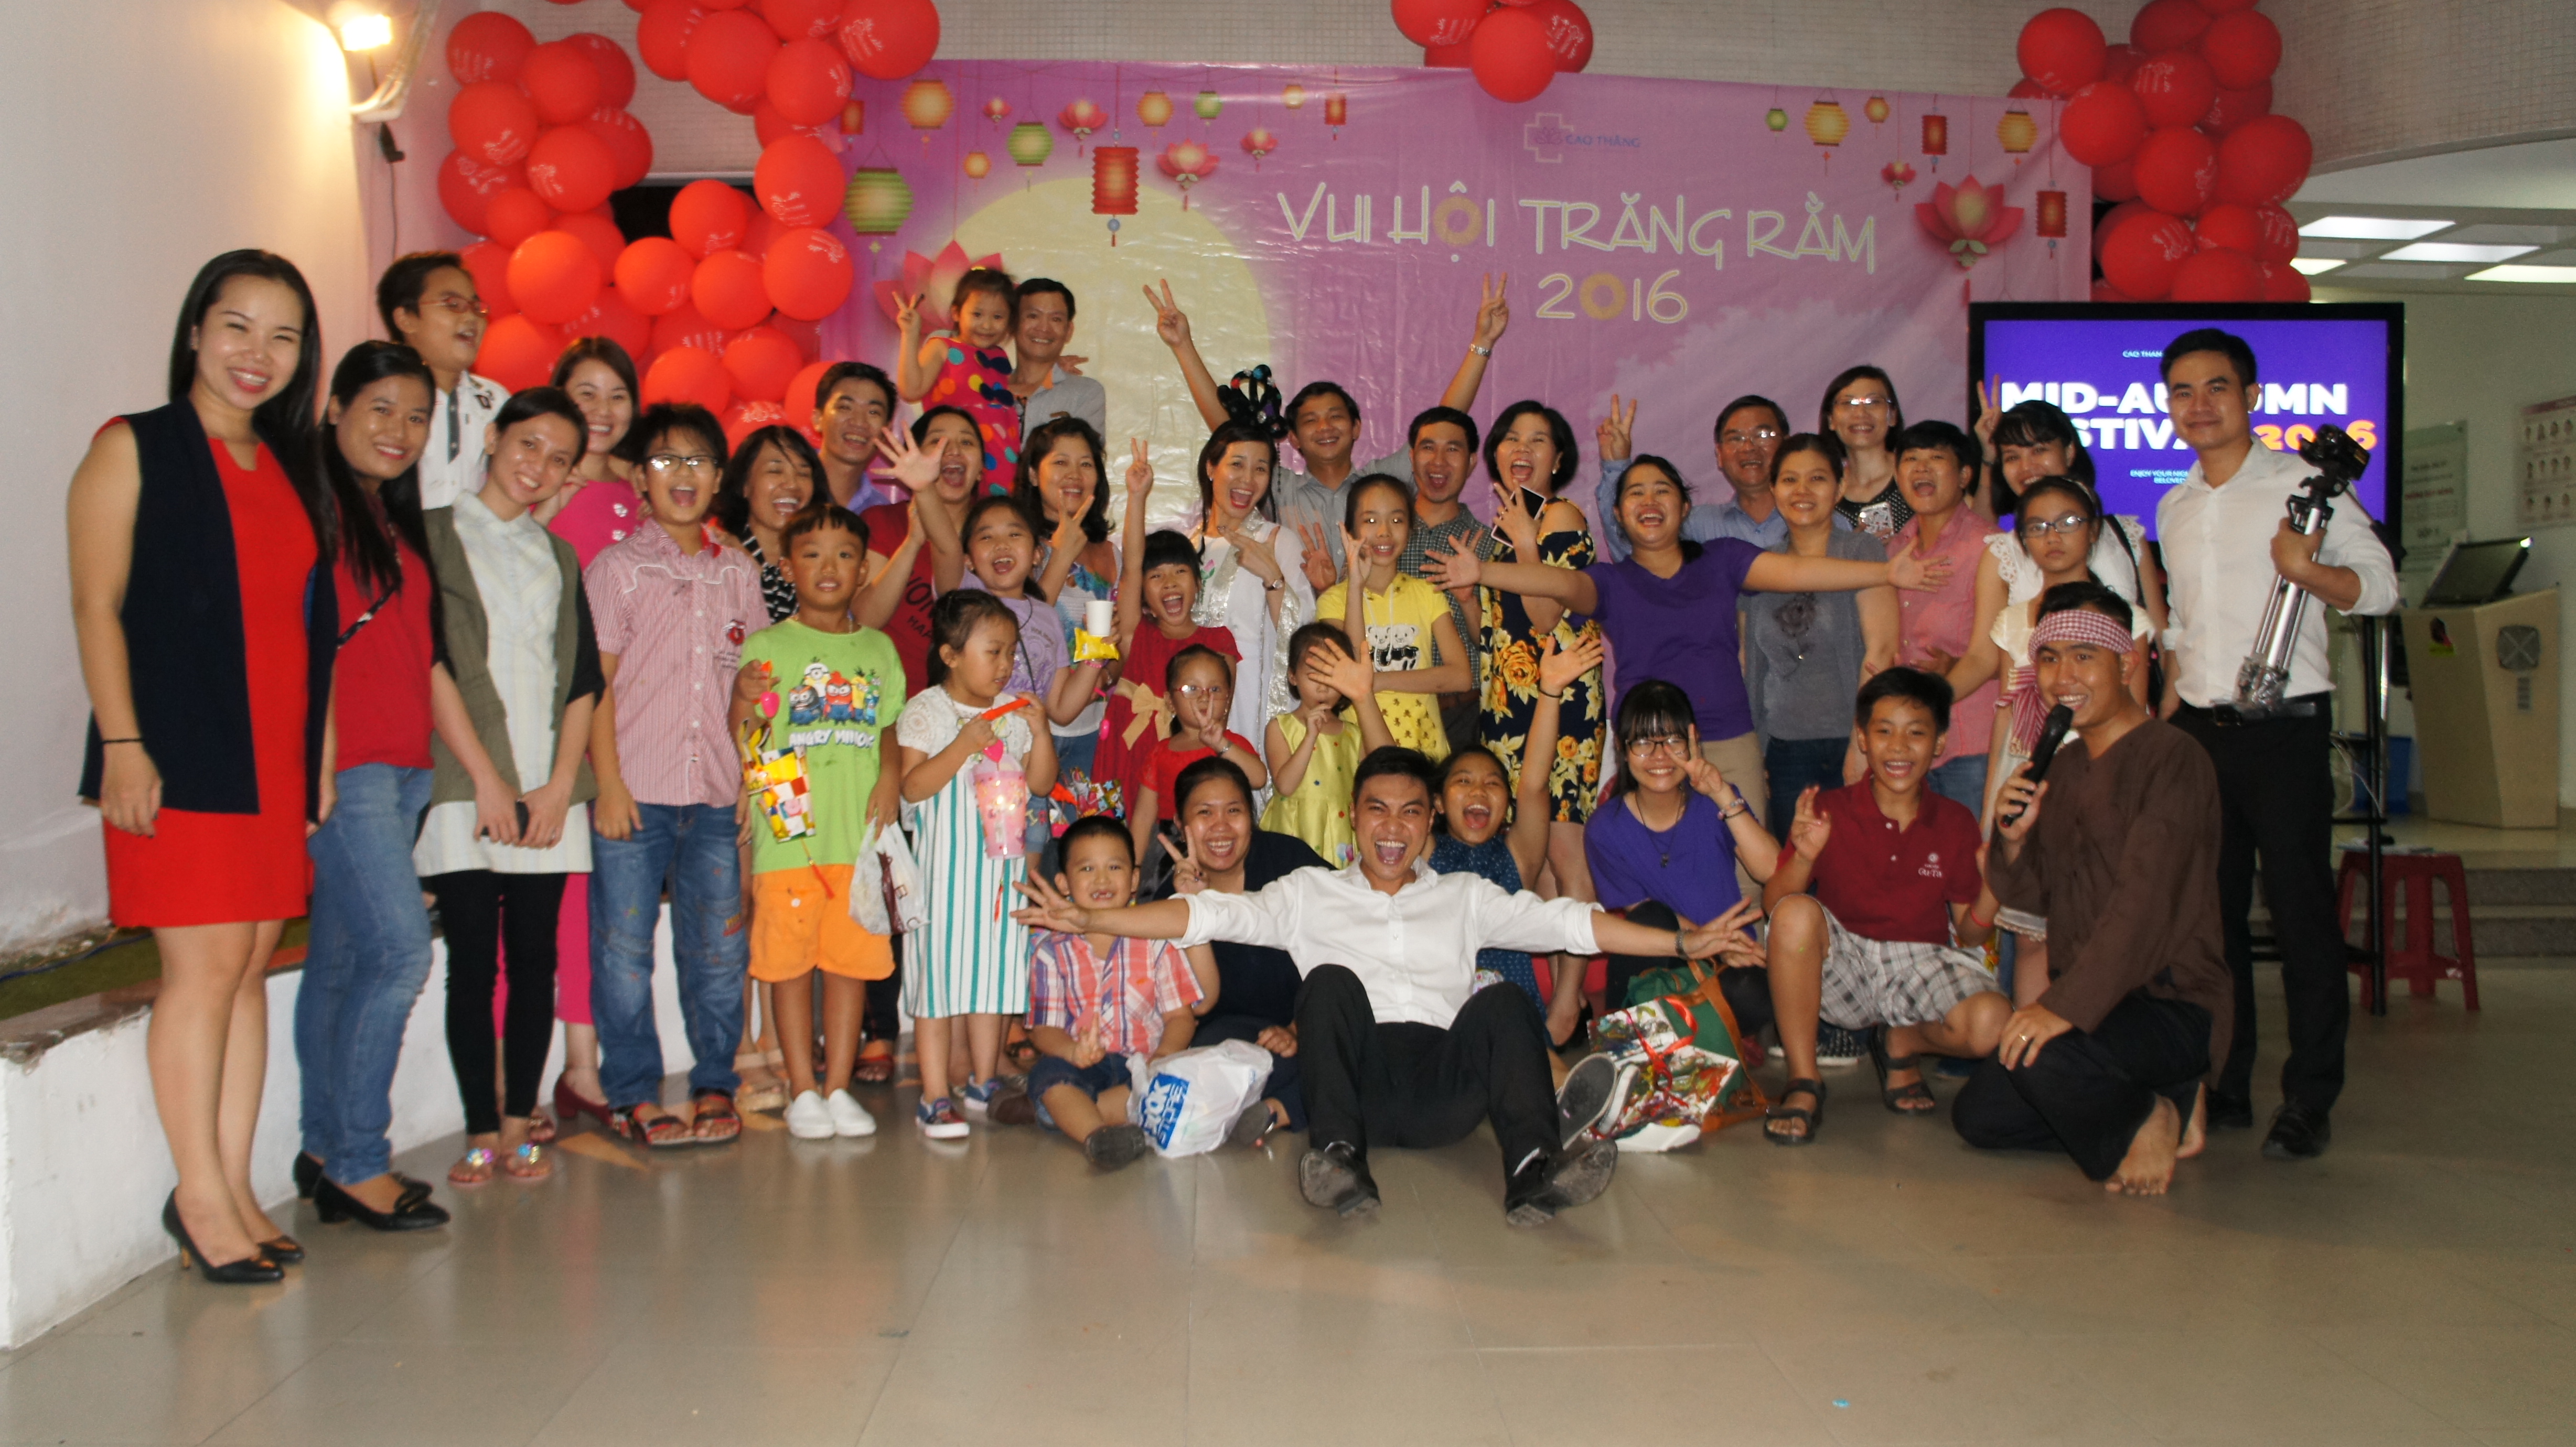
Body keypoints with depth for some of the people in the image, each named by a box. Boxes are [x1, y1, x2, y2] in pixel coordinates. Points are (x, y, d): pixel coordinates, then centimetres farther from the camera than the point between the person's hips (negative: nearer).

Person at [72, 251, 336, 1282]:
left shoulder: (291, 471, 17)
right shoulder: (133, 449, 1)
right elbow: (97, 605, -5)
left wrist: (319, 755, 12)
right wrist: (122, 743, -14)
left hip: (274, 757, 6)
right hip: (176, 751, -6)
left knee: (252, 965, 6)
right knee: (205, 965, -7)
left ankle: (233, 1187, 14)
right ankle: (200, 1194, 4)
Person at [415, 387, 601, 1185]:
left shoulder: (558, 556, 18)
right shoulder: (435, 536, 3)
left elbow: (583, 679, 11)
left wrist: (561, 783, -2)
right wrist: (486, 777, -10)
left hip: (547, 790, 4)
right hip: (465, 784, -4)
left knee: (535, 957, 3)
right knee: (473, 960, -3)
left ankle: (519, 1125, 12)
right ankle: (480, 1132, 5)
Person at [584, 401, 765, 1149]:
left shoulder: (739, 574, 12)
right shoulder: (615, 569, 1)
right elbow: (596, 684, -3)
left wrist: (755, 782, 7)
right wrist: (609, 783, -10)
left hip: (719, 793, 3)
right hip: (636, 790, -3)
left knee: (720, 944, 6)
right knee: (624, 946, 1)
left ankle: (715, 1082, 19)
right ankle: (633, 1093, 12)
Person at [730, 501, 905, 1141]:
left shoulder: (878, 650, 13)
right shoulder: (766, 648, 3)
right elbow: (742, 744, 0)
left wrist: (890, 779, -1)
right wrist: (742, 702, -20)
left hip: (860, 832, 3)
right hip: (788, 832, -3)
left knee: (854, 957, 6)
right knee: (790, 959, 3)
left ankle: (839, 1086, 18)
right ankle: (803, 1090, 15)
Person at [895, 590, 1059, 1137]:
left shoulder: (1014, 711, 8)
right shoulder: (926, 711, -5)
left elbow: (1041, 783, 8)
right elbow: (912, 786, -14)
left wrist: (1040, 732, -6)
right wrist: (964, 745, -22)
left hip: (1002, 861, 5)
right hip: (944, 863, -5)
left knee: (995, 967, 10)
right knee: (939, 968, -3)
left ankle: (983, 1082, 24)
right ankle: (936, 1096, 3)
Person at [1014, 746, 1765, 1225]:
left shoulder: (1464, 896, 23)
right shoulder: (1311, 894, 19)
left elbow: (1565, 923, 14)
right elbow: (1209, 915, 9)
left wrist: (1684, 941, 4)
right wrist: (1087, 919, -3)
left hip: (1446, 1089, 1)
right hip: (1358, 1080, -1)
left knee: (1503, 1002, -24)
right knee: (1331, 980, -25)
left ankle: (1534, 1166, -41)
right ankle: (1340, 1158, -39)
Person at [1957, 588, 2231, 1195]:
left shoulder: (2173, 758, -15)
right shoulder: (2063, 768, 13)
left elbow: (2145, 902, -25)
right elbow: (2033, 895, 14)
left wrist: (2068, 1004, -33)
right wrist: (2013, 840, -9)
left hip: (2173, 1002, -9)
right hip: (2087, 1001, 9)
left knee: (2042, 1057, -34)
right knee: (1979, 1116, 1)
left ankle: (2144, 1125, -2)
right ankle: (2166, 1105, 15)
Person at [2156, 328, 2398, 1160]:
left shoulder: (2301, 484, -2)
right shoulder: (2174, 508, 15)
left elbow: (2381, 585, -4)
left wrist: (2308, 569, -23)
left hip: (2284, 724, -5)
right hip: (2199, 728, 6)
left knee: (2299, 906, -4)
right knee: (2209, 909, 7)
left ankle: (2309, 1101, 4)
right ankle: (2223, 1085, 17)